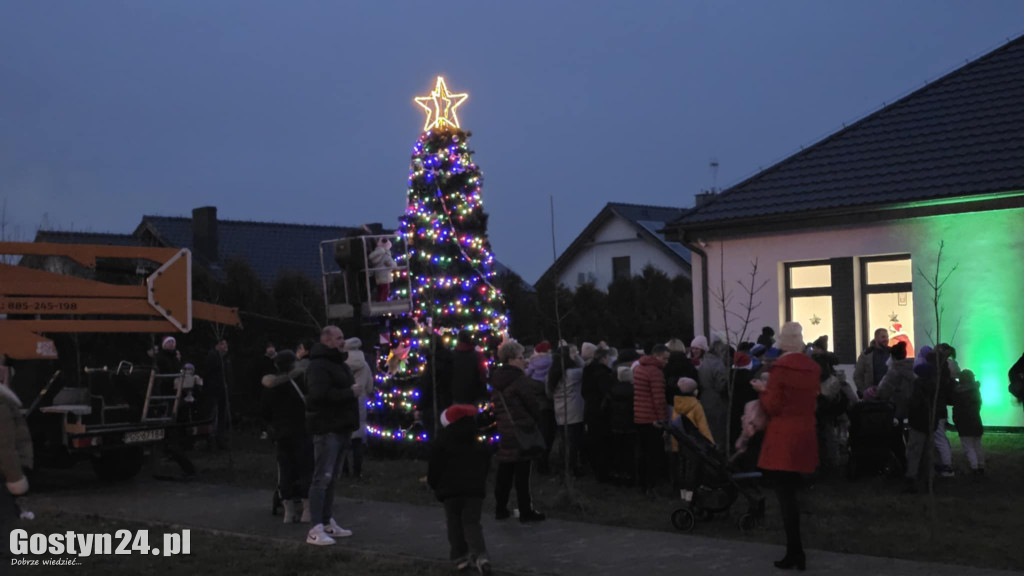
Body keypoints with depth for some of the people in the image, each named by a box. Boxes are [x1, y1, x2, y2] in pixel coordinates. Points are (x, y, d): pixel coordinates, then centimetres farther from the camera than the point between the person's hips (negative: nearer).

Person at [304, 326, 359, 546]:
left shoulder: (340, 364, 20)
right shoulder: (318, 365, -13)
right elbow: (321, 394, -27)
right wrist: (350, 393, -18)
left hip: (341, 428, 10)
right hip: (327, 429, -9)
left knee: (331, 477, 14)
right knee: (322, 477, -10)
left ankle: (328, 522, 21)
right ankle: (315, 529, -10)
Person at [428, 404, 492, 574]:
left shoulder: (441, 442, -2)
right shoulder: (479, 444, 12)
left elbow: (435, 467, -1)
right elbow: (486, 465, 18)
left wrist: (433, 484, 15)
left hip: (451, 489, -3)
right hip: (475, 488, 3)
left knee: (454, 523, 12)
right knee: (472, 522, 4)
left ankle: (460, 557, 9)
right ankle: (480, 555, -16)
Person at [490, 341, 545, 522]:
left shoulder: (496, 380, 10)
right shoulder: (520, 379, -15)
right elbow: (532, 404, -10)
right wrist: (537, 420, 8)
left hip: (503, 431, 8)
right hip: (522, 431, -7)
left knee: (504, 472, 13)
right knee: (522, 473, -2)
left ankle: (500, 509, 20)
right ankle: (526, 512, 5)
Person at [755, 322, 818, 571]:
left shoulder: (780, 367, -14)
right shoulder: (812, 367, 6)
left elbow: (772, 407, -12)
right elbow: (813, 402, 15)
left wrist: (764, 391, 4)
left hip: (783, 438, -7)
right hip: (804, 436, 7)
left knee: (785, 495, -3)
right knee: (791, 493, 15)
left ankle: (794, 553, -2)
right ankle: (796, 552, 19)